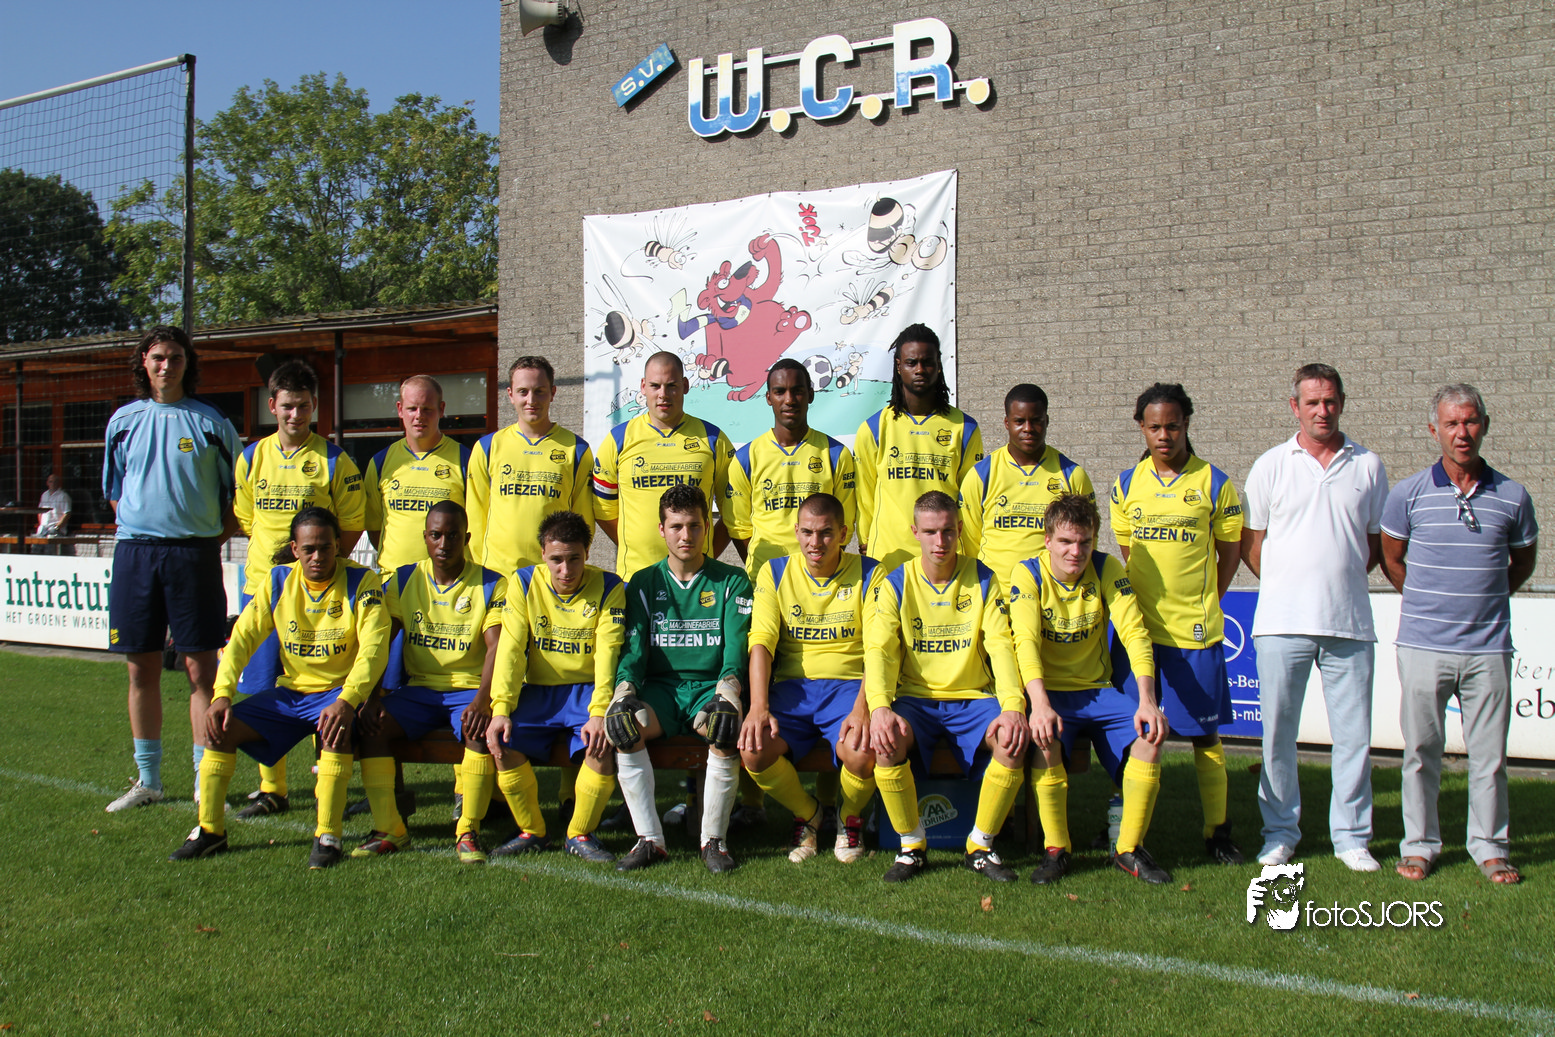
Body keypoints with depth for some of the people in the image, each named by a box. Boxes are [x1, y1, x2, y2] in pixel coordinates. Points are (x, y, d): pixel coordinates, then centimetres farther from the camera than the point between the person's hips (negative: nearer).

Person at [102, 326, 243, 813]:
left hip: (194, 552, -3)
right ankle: (147, 778, 21)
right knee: (142, 668, 8)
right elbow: (114, 491, 20)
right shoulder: (124, 421, 11)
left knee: (202, 668, -2)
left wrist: (211, 543, -2)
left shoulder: (211, 422, 3)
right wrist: (140, 536, 8)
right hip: (135, 551, 3)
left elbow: (236, 494, 7)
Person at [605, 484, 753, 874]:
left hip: (710, 686, -2)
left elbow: (737, 644, -5)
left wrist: (727, 692, -26)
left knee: (727, 732, -34)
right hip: (660, 688, 2)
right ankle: (649, 839, -20)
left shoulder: (732, 581, 6)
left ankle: (714, 839, -16)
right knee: (625, 727, -30)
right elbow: (633, 645, 4)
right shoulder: (644, 583, 12)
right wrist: (624, 690, -18)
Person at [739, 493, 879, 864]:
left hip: (848, 684, -2)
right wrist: (759, 707, -20)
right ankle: (806, 813, 8)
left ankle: (850, 816, 6)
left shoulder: (868, 574, 1)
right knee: (752, 749, -26)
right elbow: (761, 642, -4)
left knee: (861, 753, -32)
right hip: (792, 686, 2)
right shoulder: (774, 573, 6)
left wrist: (862, 709, -25)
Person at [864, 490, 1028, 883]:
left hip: (973, 698, 1)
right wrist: (880, 707, -28)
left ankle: (981, 846, -7)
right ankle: (912, 846, -9)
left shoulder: (984, 580, 2)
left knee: (1014, 740, -29)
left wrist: (1012, 707, -24)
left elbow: (1001, 646, -7)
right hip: (915, 699, -1)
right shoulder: (896, 584, 0)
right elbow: (879, 651, -9)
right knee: (885, 741, -32)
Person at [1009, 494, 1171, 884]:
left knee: (1152, 730, -23)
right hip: (1049, 691, -3)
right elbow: (1026, 641, -22)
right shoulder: (1027, 574, -10)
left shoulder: (1107, 569, -4)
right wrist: (1040, 705, -38)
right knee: (1046, 739, -34)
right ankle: (1056, 849, -13)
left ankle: (1129, 848, -7)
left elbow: (1134, 632, -12)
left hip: (1097, 690, 3)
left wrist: (1147, 701, -26)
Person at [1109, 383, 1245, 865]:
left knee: (1205, 733, 6)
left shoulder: (1213, 483, -2)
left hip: (1196, 630, -2)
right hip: (1137, 625, 2)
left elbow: (1230, 553, 6)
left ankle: (1217, 831, 18)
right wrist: (1146, 600, 5)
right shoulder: (1126, 484, 6)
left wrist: (1201, 604, 1)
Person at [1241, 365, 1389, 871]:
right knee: (1278, 732, 3)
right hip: (1283, 621, -1)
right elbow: (1250, 541, 9)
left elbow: (1377, 539, 15)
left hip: (1350, 622, 1)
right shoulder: (1271, 466, 5)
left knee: (1353, 733, 4)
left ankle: (1351, 835, 17)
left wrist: (1342, 577, 4)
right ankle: (1280, 830, 16)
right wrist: (1288, 584, 3)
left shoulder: (1369, 466, 9)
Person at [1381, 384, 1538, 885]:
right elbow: (1391, 558, 11)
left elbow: (1523, 561, 18)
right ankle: (1419, 844, 19)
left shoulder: (1512, 496, 4)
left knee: (1489, 754, 7)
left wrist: (1485, 599, 12)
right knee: (1421, 750, 6)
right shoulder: (1409, 494, 0)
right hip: (1423, 644, -1)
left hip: (1489, 647, 1)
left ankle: (1490, 847, 21)